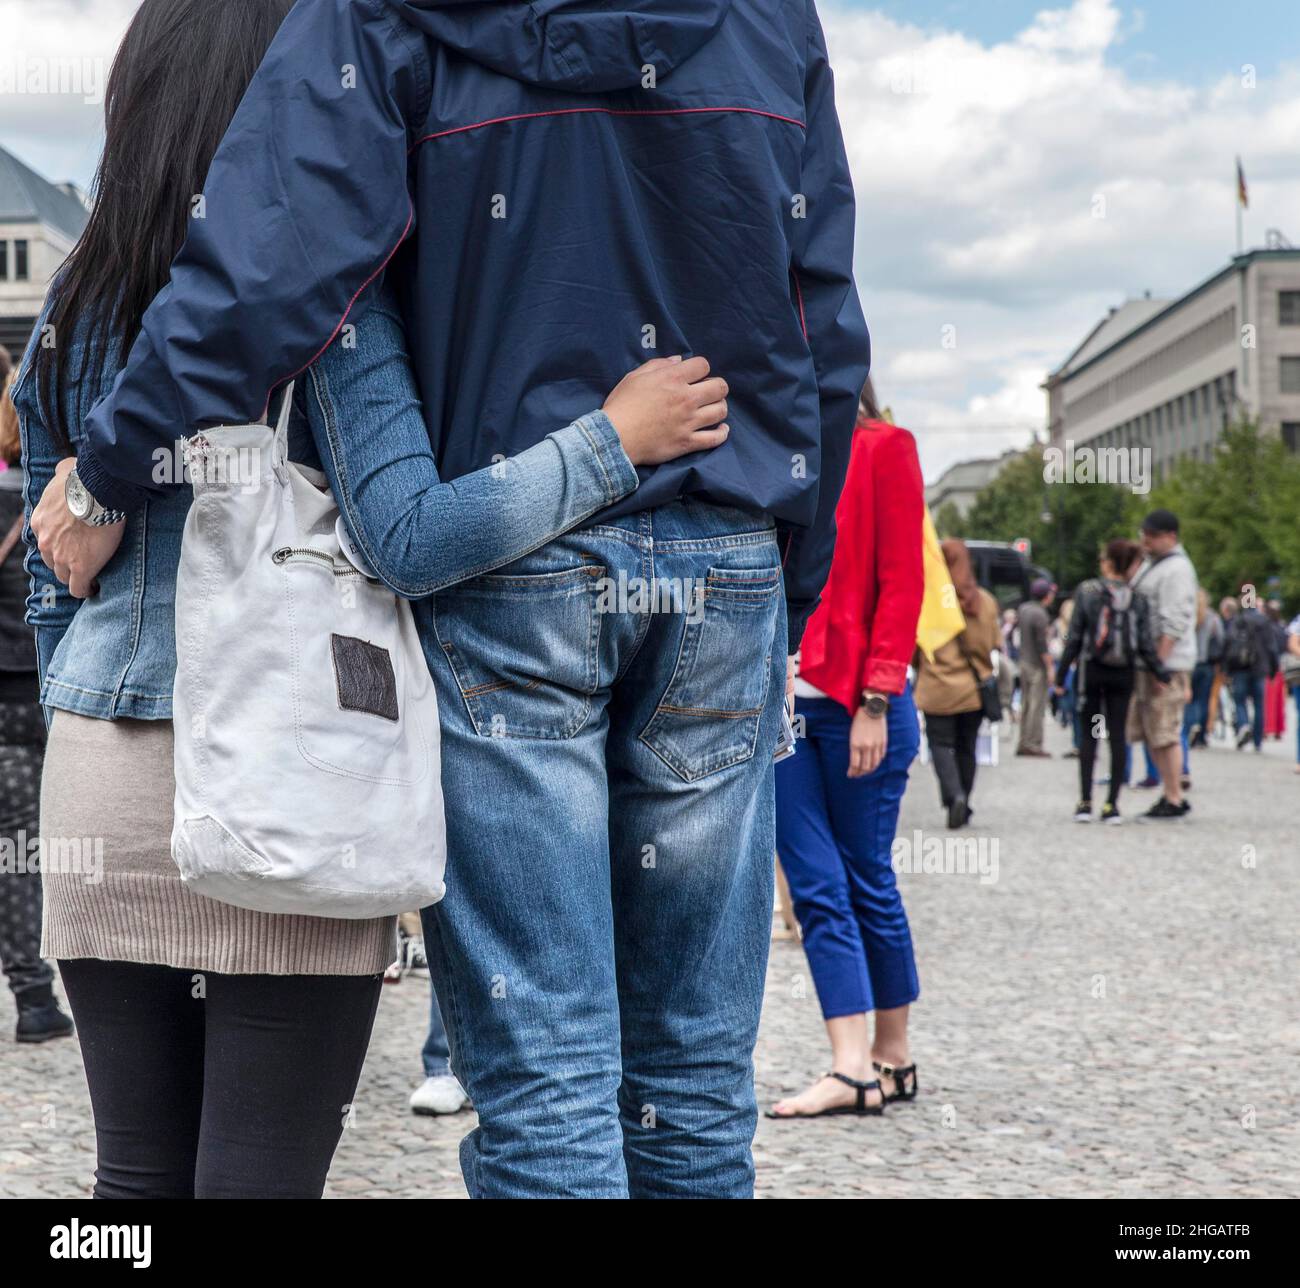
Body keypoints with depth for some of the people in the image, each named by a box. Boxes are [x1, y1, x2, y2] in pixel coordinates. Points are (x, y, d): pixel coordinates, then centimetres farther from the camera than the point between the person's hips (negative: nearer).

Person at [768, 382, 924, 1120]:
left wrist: (876, 701, -13)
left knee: (867, 882, 3)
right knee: (816, 889, -1)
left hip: (856, 699, -5)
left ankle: (892, 1055, 16)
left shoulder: (884, 449, -1)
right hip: (777, 696, 5)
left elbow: (902, 582, -7)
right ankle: (853, 1069, -1)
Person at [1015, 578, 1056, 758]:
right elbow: (1042, 644, -19)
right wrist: (1050, 667, -15)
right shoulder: (1039, 615, -18)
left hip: (1024, 661, 9)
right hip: (1038, 665, -9)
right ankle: (1033, 744, -7)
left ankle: (1023, 743, 16)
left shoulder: (1023, 608, 7)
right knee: (1037, 704, -6)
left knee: (1025, 703, 12)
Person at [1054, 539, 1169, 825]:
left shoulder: (1087, 592, -4)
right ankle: (1112, 804, 1)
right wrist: (1163, 675, 3)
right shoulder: (1137, 599, 1)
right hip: (1124, 673, 1)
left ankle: (1085, 802, -1)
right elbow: (1145, 644, -3)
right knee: (1117, 736, 4)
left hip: (1093, 670, -1)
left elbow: (1075, 637, -5)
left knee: (1089, 735, 6)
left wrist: (1061, 673, 0)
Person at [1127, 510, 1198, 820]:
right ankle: (1170, 791, 19)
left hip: (1167, 663, -10)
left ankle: (1174, 800, -3)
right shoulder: (1150, 564, 19)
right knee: (1149, 733, 12)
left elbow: (1174, 622, -19)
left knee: (1165, 732, -8)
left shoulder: (1176, 569, -12)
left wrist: (1160, 663, -23)